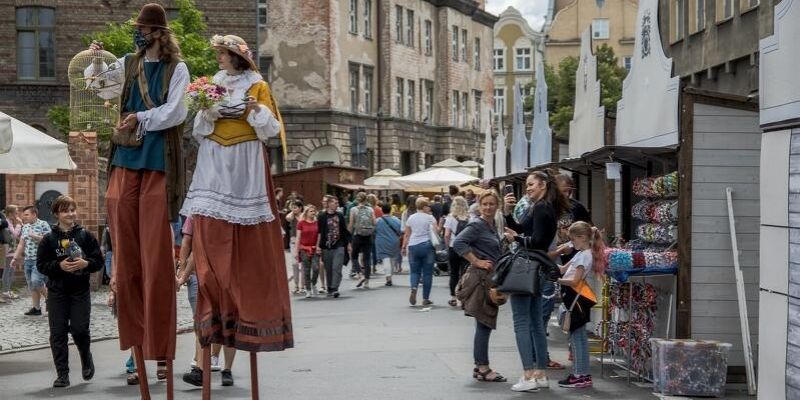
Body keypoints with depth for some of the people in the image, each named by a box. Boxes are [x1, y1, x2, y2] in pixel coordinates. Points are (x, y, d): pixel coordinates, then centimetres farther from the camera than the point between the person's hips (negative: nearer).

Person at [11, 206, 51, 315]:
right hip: (28, 260, 7)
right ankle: (36, 308, 11)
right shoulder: (25, 227, 14)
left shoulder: (43, 225, -6)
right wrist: (15, 258, 14)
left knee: (36, 282, -16)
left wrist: (36, 237, -20)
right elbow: (21, 244, 18)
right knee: (31, 285, 6)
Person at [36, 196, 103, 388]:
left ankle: (86, 357, 27)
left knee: (80, 329, -5)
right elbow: (41, 265, -1)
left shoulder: (86, 236, 1)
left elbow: (99, 261, 3)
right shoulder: (49, 239, 1)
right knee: (58, 333, -1)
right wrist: (59, 266, -17)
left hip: (80, 291, -1)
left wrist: (86, 264, -17)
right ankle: (62, 375, 7)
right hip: (57, 292, 1)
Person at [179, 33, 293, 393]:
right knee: (212, 239, -5)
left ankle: (249, 309, 3)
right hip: (215, 167, 3)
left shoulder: (258, 87, 5)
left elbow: (272, 130, 0)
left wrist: (255, 109, -16)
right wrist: (209, 112, -6)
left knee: (249, 242, -4)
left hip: (246, 167, -3)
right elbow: (197, 131, 13)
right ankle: (220, 309, -1)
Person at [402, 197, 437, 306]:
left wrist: (404, 247, 17)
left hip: (413, 246, 3)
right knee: (427, 273, 5)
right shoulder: (430, 218, -1)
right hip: (427, 246, -3)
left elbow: (406, 235, 10)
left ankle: (413, 288, -18)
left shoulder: (411, 218, 8)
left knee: (415, 271, 11)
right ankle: (425, 298, 6)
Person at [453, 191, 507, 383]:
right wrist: (476, 261, -20)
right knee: (483, 325, -6)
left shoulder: (492, 226, 15)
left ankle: (480, 366, 19)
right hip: (480, 278, -9)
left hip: (491, 278, 9)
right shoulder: (477, 225, -12)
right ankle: (483, 368, -2)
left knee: (486, 325, 12)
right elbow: (458, 243, -24)